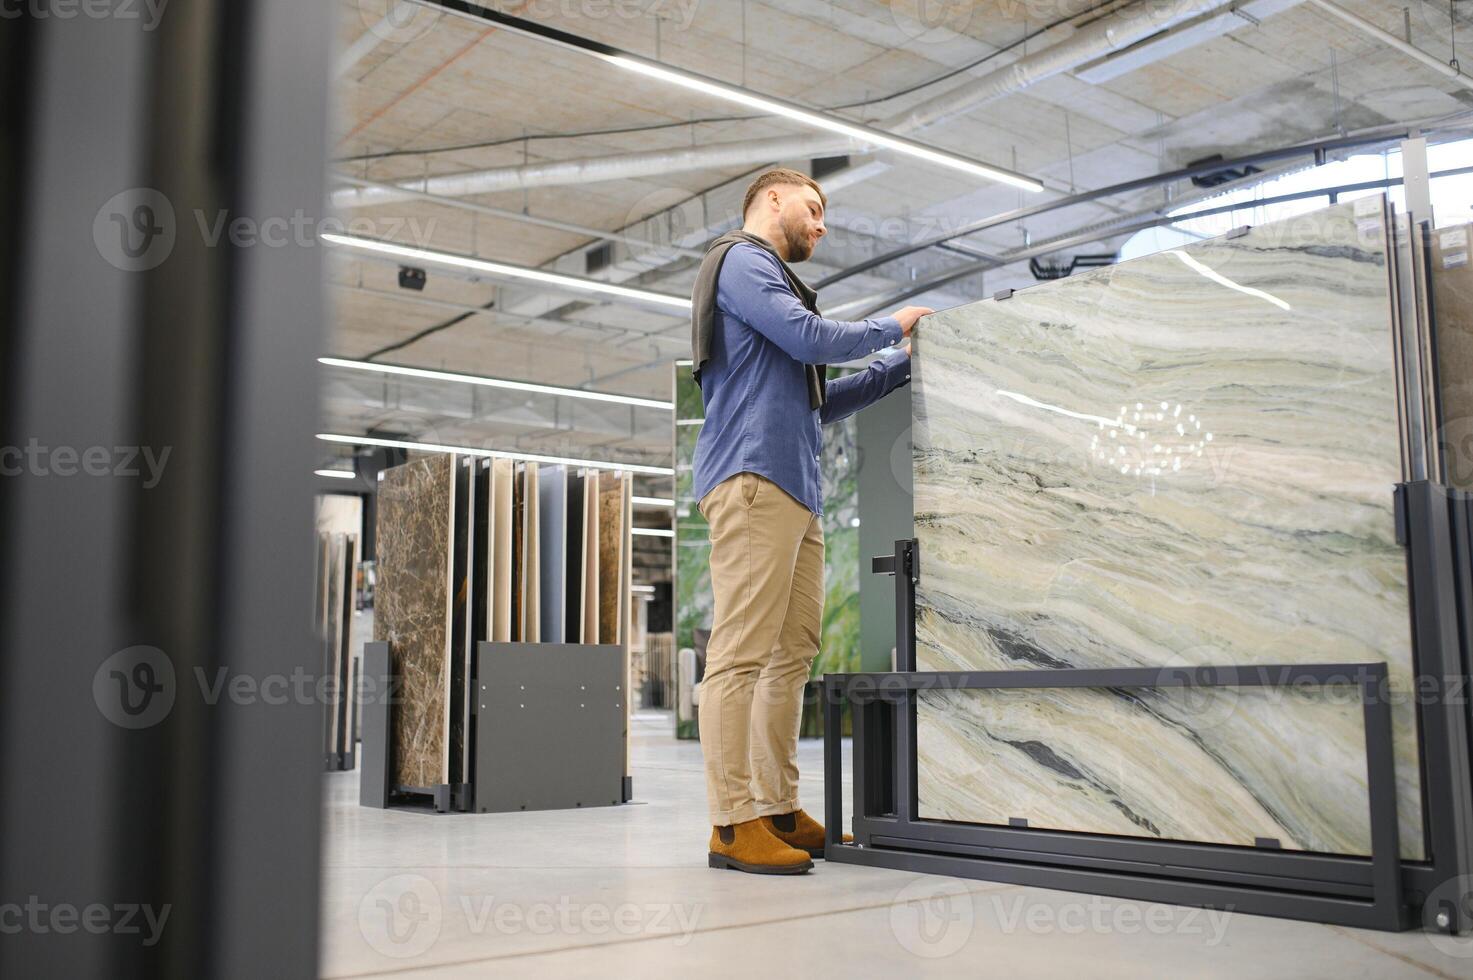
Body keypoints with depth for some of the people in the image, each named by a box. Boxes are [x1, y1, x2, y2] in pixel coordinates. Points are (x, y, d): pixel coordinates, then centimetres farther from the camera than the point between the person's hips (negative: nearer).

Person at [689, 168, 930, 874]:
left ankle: (779, 811, 8)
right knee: (742, 652, -12)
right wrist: (889, 329, 7)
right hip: (754, 477, -10)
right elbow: (811, 339, -10)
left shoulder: (773, 279, 33)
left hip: (796, 486, 10)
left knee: (793, 652, 5)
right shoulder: (742, 260, 4)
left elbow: (817, 404, 29)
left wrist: (900, 366, 23)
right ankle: (734, 823, -12)